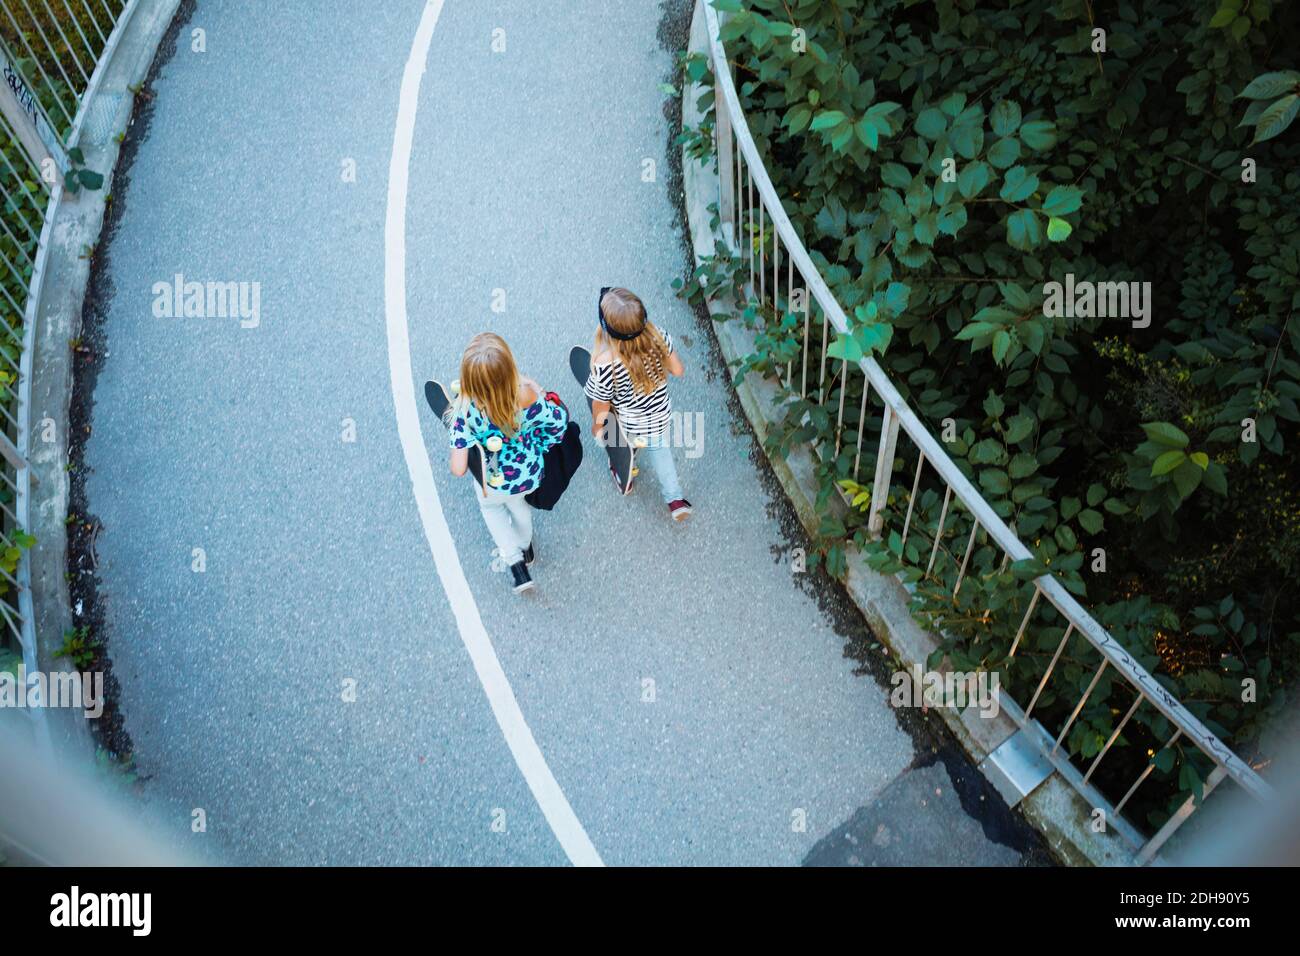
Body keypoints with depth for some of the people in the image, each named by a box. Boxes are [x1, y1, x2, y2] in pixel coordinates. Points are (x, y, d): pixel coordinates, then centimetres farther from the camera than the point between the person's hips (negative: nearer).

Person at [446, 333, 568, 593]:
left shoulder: (466, 412, -39)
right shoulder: (528, 395, -36)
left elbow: (458, 469, -34)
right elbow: (560, 420, -17)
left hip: (494, 485, -2)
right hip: (530, 476, 2)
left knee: (491, 506, 37)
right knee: (519, 503, 38)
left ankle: (515, 561, 38)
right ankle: (525, 547, 66)